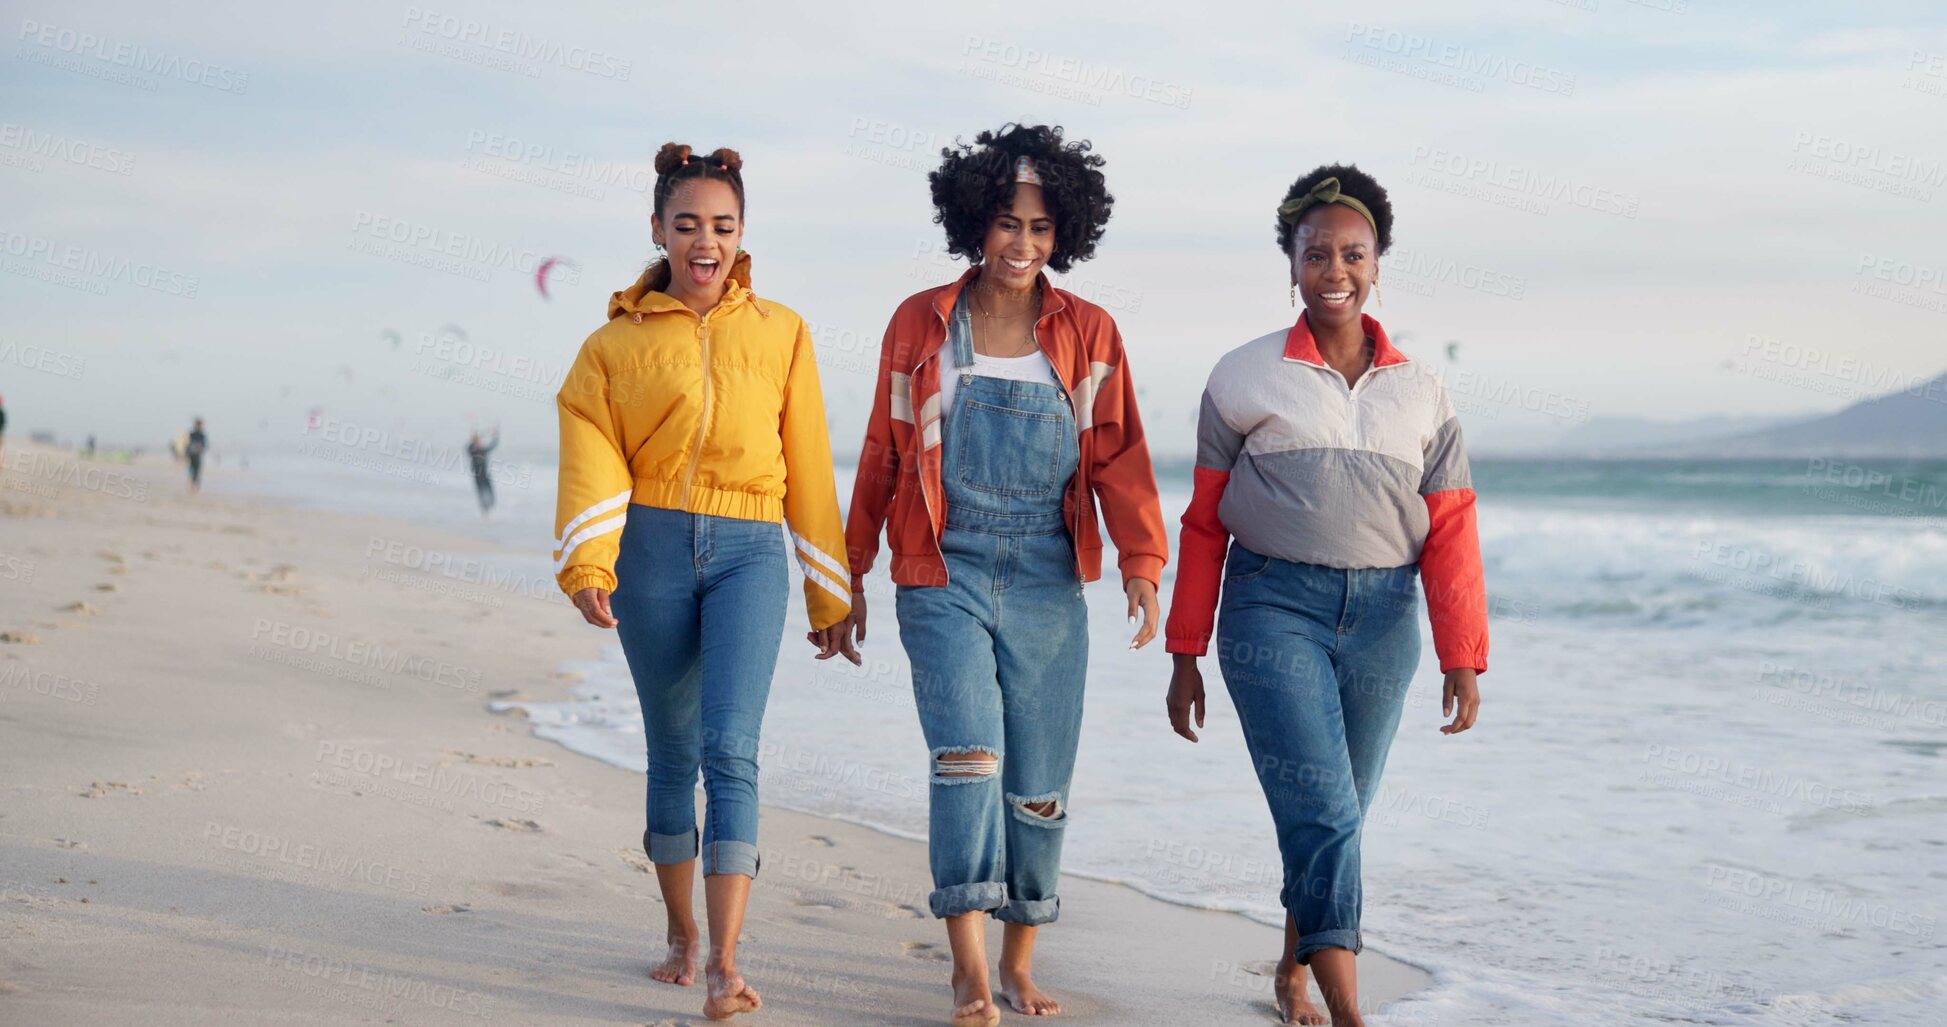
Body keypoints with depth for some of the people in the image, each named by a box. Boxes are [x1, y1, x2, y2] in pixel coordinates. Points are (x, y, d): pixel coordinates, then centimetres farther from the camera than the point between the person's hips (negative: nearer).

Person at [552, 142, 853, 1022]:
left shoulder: (780, 333, 9)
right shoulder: (617, 341, 6)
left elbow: (808, 464, 12)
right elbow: (591, 454, -5)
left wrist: (828, 590, 13)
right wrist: (588, 564, -21)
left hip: (750, 551, -1)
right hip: (652, 549, 1)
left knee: (731, 746, -15)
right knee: (671, 749, 11)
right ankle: (681, 933, 29)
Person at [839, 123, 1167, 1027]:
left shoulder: (1089, 334, 6)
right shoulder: (920, 325, 4)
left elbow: (1119, 457, 3)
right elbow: (883, 452, 11)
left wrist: (1142, 561, -11)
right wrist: (852, 570, 14)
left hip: (1047, 581, 2)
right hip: (945, 574, -2)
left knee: (1039, 781, 5)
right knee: (967, 751, -17)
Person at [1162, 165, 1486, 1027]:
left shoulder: (1420, 391, 8)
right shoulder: (1244, 378, 2)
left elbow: (1450, 532, 4)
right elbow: (1203, 525, 6)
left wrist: (1463, 658, -4)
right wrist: (1186, 656, 5)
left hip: (1383, 617, 3)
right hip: (1274, 608, -3)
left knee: (1338, 816, 13)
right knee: (1321, 811, -13)